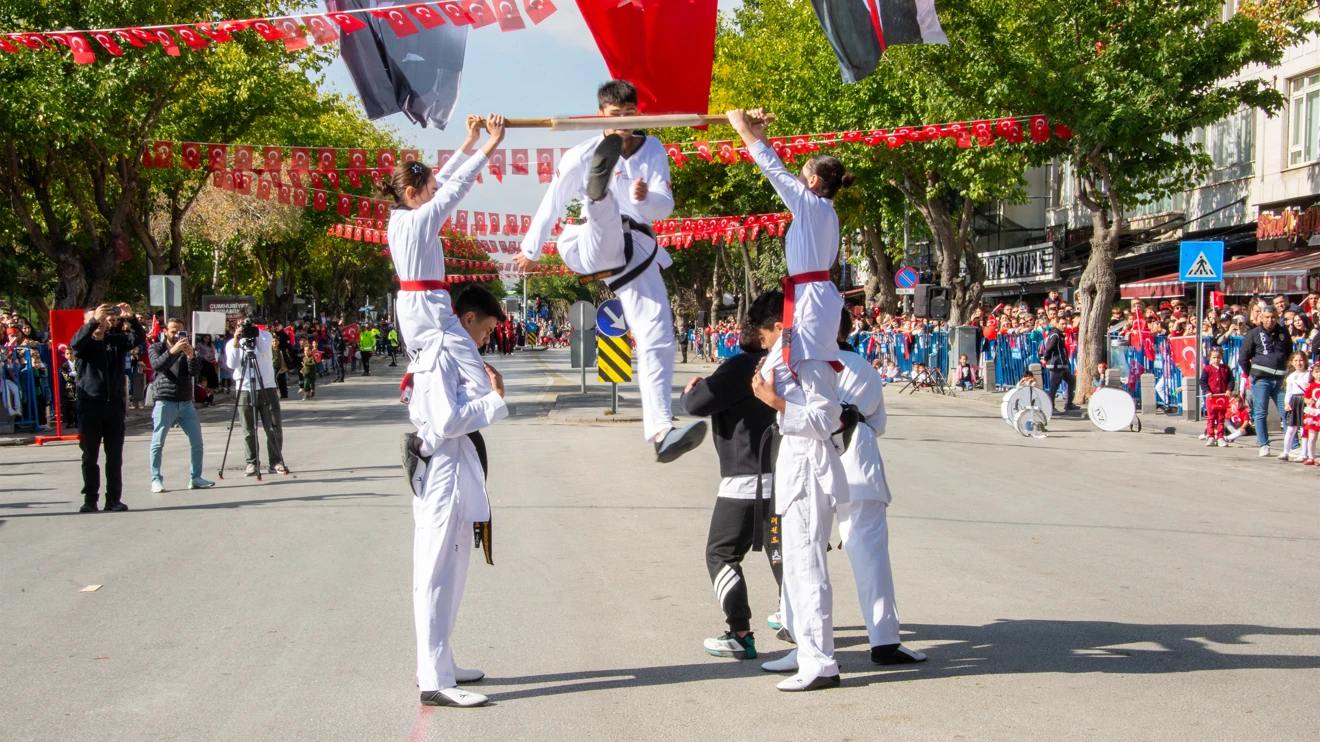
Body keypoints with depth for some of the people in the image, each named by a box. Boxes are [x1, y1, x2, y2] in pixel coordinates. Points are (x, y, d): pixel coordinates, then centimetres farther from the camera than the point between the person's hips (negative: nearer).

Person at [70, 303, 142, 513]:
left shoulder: (116, 340, 9)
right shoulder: (85, 344, 0)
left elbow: (138, 337, -3)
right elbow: (75, 342, -22)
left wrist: (131, 318, -23)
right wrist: (94, 320, -36)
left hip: (115, 405, 2)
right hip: (90, 407, -2)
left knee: (115, 456, 4)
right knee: (90, 456, 4)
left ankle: (113, 499, 9)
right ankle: (90, 499, 10)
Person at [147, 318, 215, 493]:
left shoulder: (187, 348, 13)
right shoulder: (156, 348, 4)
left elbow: (196, 372, 0)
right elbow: (157, 365, -17)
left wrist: (191, 356, -18)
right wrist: (173, 351, -29)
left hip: (186, 403, 4)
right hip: (165, 403, -4)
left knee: (197, 442, 2)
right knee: (157, 444, -3)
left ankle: (195, 478, 9)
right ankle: (156, 480, 3)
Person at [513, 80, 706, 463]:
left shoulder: (653, 150, 6)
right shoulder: (582, 156, -3)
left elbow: (665, 205, -4)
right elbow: (552, 203, 8)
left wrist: (647, 198, -29)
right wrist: (531, 249, 17)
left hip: (638, 252, 3)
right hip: (598, 247, -3)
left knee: (657, 339, -6)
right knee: (607, 220, -39)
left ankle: (661, 431, -9)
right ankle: (598, 189, -78)